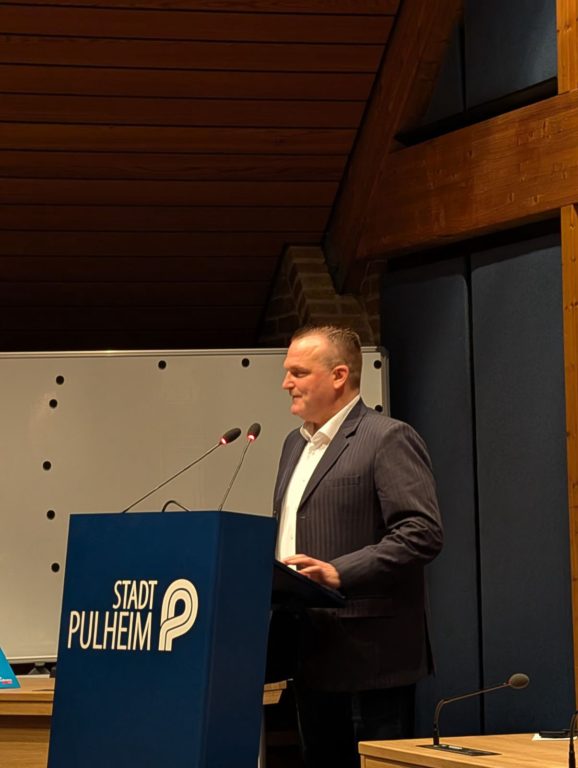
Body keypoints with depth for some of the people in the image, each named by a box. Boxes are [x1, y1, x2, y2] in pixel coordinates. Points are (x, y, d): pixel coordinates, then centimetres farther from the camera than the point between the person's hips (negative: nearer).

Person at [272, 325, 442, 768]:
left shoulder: (389, 439, -9)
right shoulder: (296, 444, 18)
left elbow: (423, 533, -18)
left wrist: (339, 572, -24)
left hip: (369, 659, -8)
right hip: (313, 656, 8)